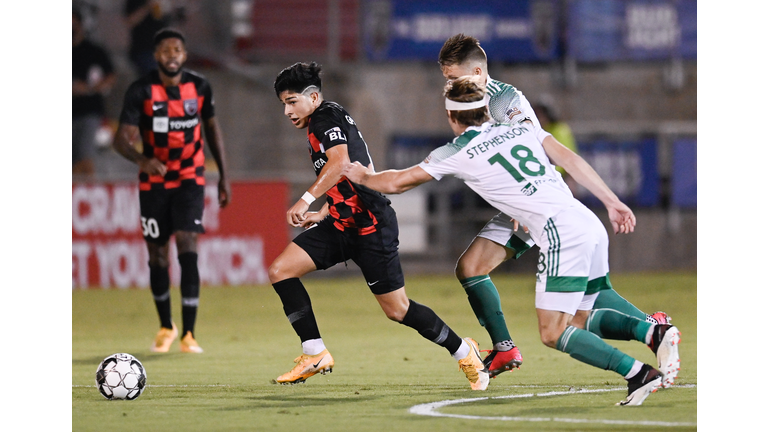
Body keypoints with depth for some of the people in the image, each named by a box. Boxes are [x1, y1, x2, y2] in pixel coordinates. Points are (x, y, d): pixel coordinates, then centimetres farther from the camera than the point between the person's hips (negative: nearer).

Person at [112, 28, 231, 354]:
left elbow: (212, 129, 12)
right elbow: (121, 139, -19)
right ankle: (166, 328, 27)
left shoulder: (199, 87, -4)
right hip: (153, 182, 0)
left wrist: (223, 176, 11)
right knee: (157, 254, 7)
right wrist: (143, 160, -40)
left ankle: (189, 333, -15)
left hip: (189, 180, 0)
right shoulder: (140, 91, -12)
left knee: (187, 248, -15)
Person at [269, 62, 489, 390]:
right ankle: (315, 354, -6)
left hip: (370, 225, -10)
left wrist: (306, 200, -33)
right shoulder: (318, 126, 18)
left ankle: (464, 352, 16)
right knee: (280, 271, -5)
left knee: (397, 310, -3)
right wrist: (322, 214, 21)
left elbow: (340, 163, -29)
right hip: (342, 225, 10)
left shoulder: (327, 117, -11)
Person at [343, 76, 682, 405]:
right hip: (592, 225, 7)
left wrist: (363, 176, 37)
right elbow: (569, 159, 10)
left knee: (552, 334, -4)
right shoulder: (522, 128, 20)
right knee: (579, 321, 18)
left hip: (562, 233, -7)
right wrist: (612, 202, 10)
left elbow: (396, 183, 17)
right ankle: (653, 332, -6)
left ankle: (639, 374, -18)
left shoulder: (457, 154, 6)